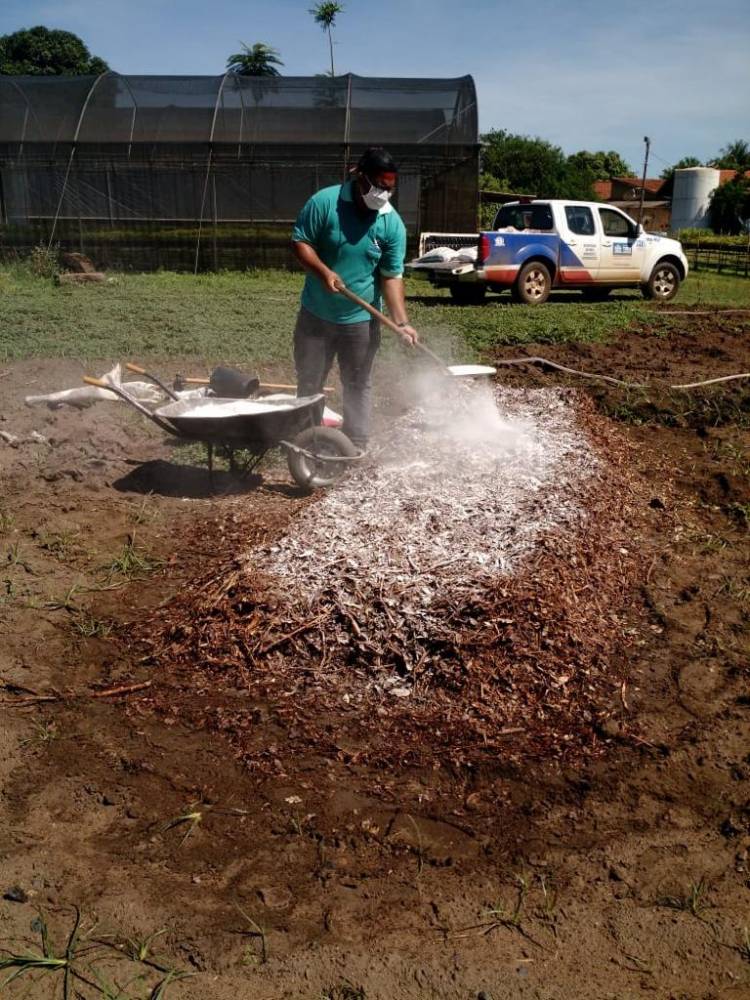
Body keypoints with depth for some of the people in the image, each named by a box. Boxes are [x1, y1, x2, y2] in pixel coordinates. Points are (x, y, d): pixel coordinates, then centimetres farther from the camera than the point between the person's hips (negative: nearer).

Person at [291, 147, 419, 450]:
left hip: (361, 320, 0)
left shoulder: (392, 224, -8)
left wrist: (401, 322, -18)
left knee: (357, 387, 9)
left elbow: (392, 276, -8)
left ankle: (356, 448, 20)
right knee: (308, 382, 12)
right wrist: (323, 271, -26)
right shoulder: (324, 202, -13)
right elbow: (299, 241, -8)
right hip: (316, 314, 0)